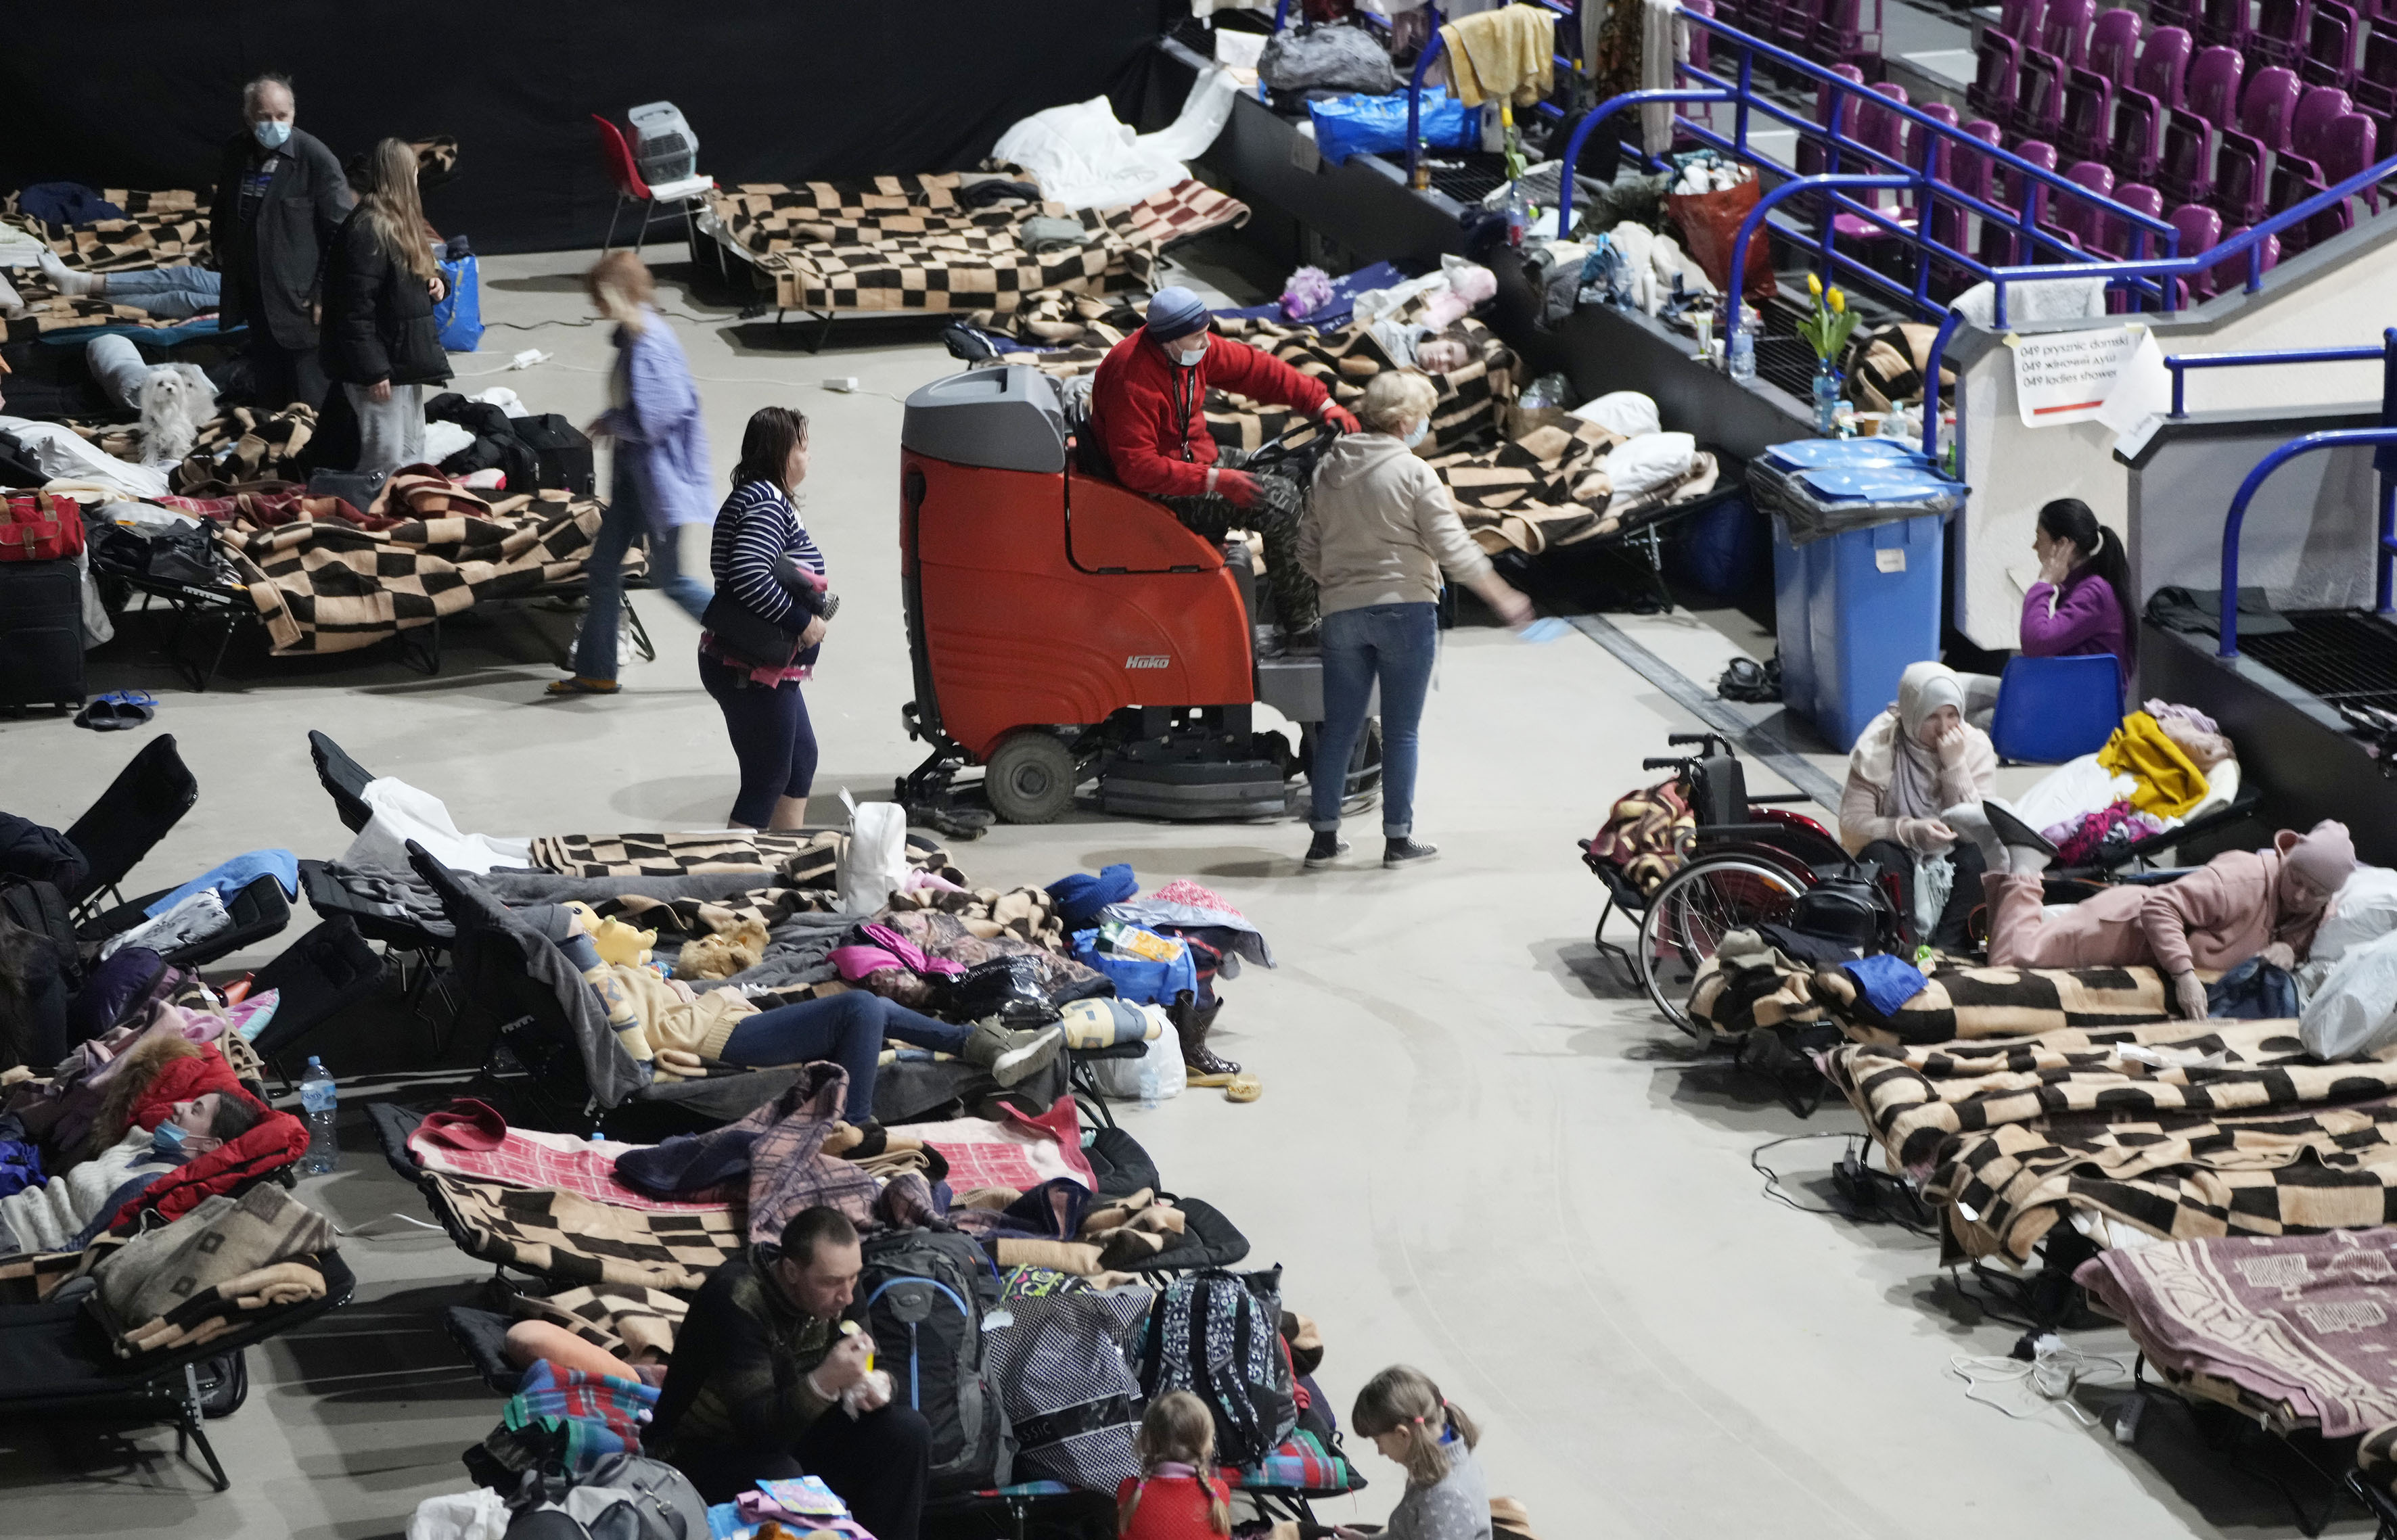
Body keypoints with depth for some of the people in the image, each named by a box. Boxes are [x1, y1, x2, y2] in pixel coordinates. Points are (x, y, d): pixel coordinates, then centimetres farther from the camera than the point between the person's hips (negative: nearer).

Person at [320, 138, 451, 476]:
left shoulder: (399, 223, 13)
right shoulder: (368, 229, -18)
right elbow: (357, 308, -22)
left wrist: (434, 283, 6)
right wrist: (374, 371, -22)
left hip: (406, 360, 11)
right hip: (383, 364, -11)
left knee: (412, 455, 16)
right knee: (386, 461, -9)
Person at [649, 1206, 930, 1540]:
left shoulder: (836, 1286, -5)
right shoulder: (736, 1300, -28)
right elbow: (755, 1427, -33)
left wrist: (873, 1386, -18)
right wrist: (825, 1382, -49)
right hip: (704, 1449, -7)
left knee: (908, 1431, -10)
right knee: (780, 1479, -38)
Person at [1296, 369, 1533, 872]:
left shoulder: (1328, 469, 6)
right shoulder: (1412, 474, -10)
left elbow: (1308, 549, 10)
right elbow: (1454, 549, -10)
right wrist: (1505, 600, -2)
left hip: (1342, 613, 5)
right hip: (1405, 610, -4)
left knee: (1338, 728, 10)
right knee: (1400, 731, 4)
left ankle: (1324, 837, 12)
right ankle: (1398, 840, 8)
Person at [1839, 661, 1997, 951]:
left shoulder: (1975, 746, -6)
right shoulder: (1877, 747, -11)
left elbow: (1976, 825, -14)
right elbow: (1852, 825, -17)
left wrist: (1955, 764, -23)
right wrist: (1911, 830, -33)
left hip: (1949, 859, 1)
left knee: (1978, 851, -30)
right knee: (1883, 856, -33)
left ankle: (1948, 946, -35)